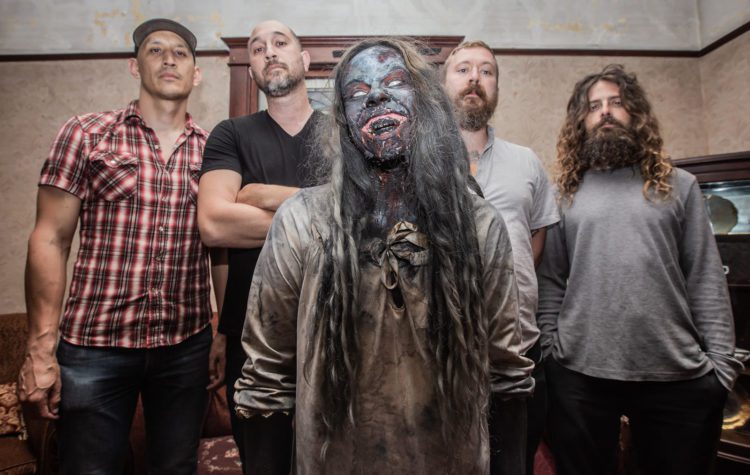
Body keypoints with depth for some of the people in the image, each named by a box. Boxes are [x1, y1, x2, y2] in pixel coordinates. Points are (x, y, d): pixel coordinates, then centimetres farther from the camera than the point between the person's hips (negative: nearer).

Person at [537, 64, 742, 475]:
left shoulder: (678, 186, 7)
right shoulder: (564, 194, 6)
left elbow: (706, 281, 4)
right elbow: (550, 281, 2)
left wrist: (722, 363, -2)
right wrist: (548, 350, -4)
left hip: (678, 374, 1)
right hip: (578, 375, 0)